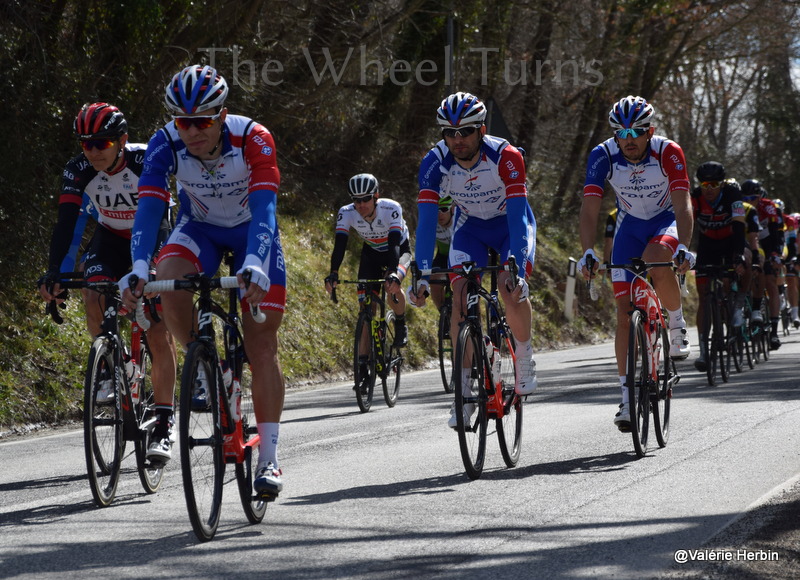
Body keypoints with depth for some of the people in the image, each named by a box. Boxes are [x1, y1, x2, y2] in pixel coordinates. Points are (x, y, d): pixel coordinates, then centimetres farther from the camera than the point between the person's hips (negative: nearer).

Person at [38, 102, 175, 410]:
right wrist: (53, 272, -41)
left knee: (159, 335, -9)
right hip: (111, 239, 3)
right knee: (93, 296, -27)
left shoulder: (145, 161, -29)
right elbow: (66, 222, -27)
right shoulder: (78, 171, -21)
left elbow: (160, 216, -36)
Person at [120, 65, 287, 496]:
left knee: (261, 346, -9)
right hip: (200, 228, 2)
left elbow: (264, 208, -40)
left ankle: (268, 458, -2)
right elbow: (148, 207, -33)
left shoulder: (253, 140, -31)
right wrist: (138, 270, -48)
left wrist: (255, 266, -56)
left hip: (252, 231, -2)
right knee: (168, 277, -33)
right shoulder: (165, 145, -26)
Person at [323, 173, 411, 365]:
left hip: (399, 250, -3)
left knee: (391, 285, -34)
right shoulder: (347, 213, -25)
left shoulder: (391, 209, -33)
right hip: (371, 254, 3)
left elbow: (395, 243, -43)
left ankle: (401, 325, -6)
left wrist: (393, 274, -59)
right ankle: (363, 361, -5)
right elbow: (339, 245, -33)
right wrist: (333, 273, -51)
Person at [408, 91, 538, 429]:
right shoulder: (435, 163, -26)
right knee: (460, 296, -16)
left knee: (510, 289, -27)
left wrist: (516, 269, -48)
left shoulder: (506, 157, -33)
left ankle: (525, 360, 1)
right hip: (470, 228, 3)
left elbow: (517, 215, -37)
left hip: (511, 225, -2)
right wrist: (422, 277, -38)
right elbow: (427, 220, -29)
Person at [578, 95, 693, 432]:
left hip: (666, 221, -2)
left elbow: (683, 206, -32)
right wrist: (588, 251, -41)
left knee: (656, 261, -38)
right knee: (625, 310, -6)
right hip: (630, 225, 2)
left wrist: (683, 248, -48)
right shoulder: (603, 156, -22)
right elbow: (590, 208, -27)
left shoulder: (668, 153, -26)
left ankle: (678, 325, -11)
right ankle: (628, 396, 0)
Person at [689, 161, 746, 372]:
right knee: (704, 296, -9)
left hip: (731, 241, 0)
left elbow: (739, 226, -37)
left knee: (744, 264, -33)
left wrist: (739, 256, -50)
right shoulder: (695, 197, -25)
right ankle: (704, 350, -8)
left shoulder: (732, 194, -28)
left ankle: (738, 306, -9)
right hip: (707, 244, 0)